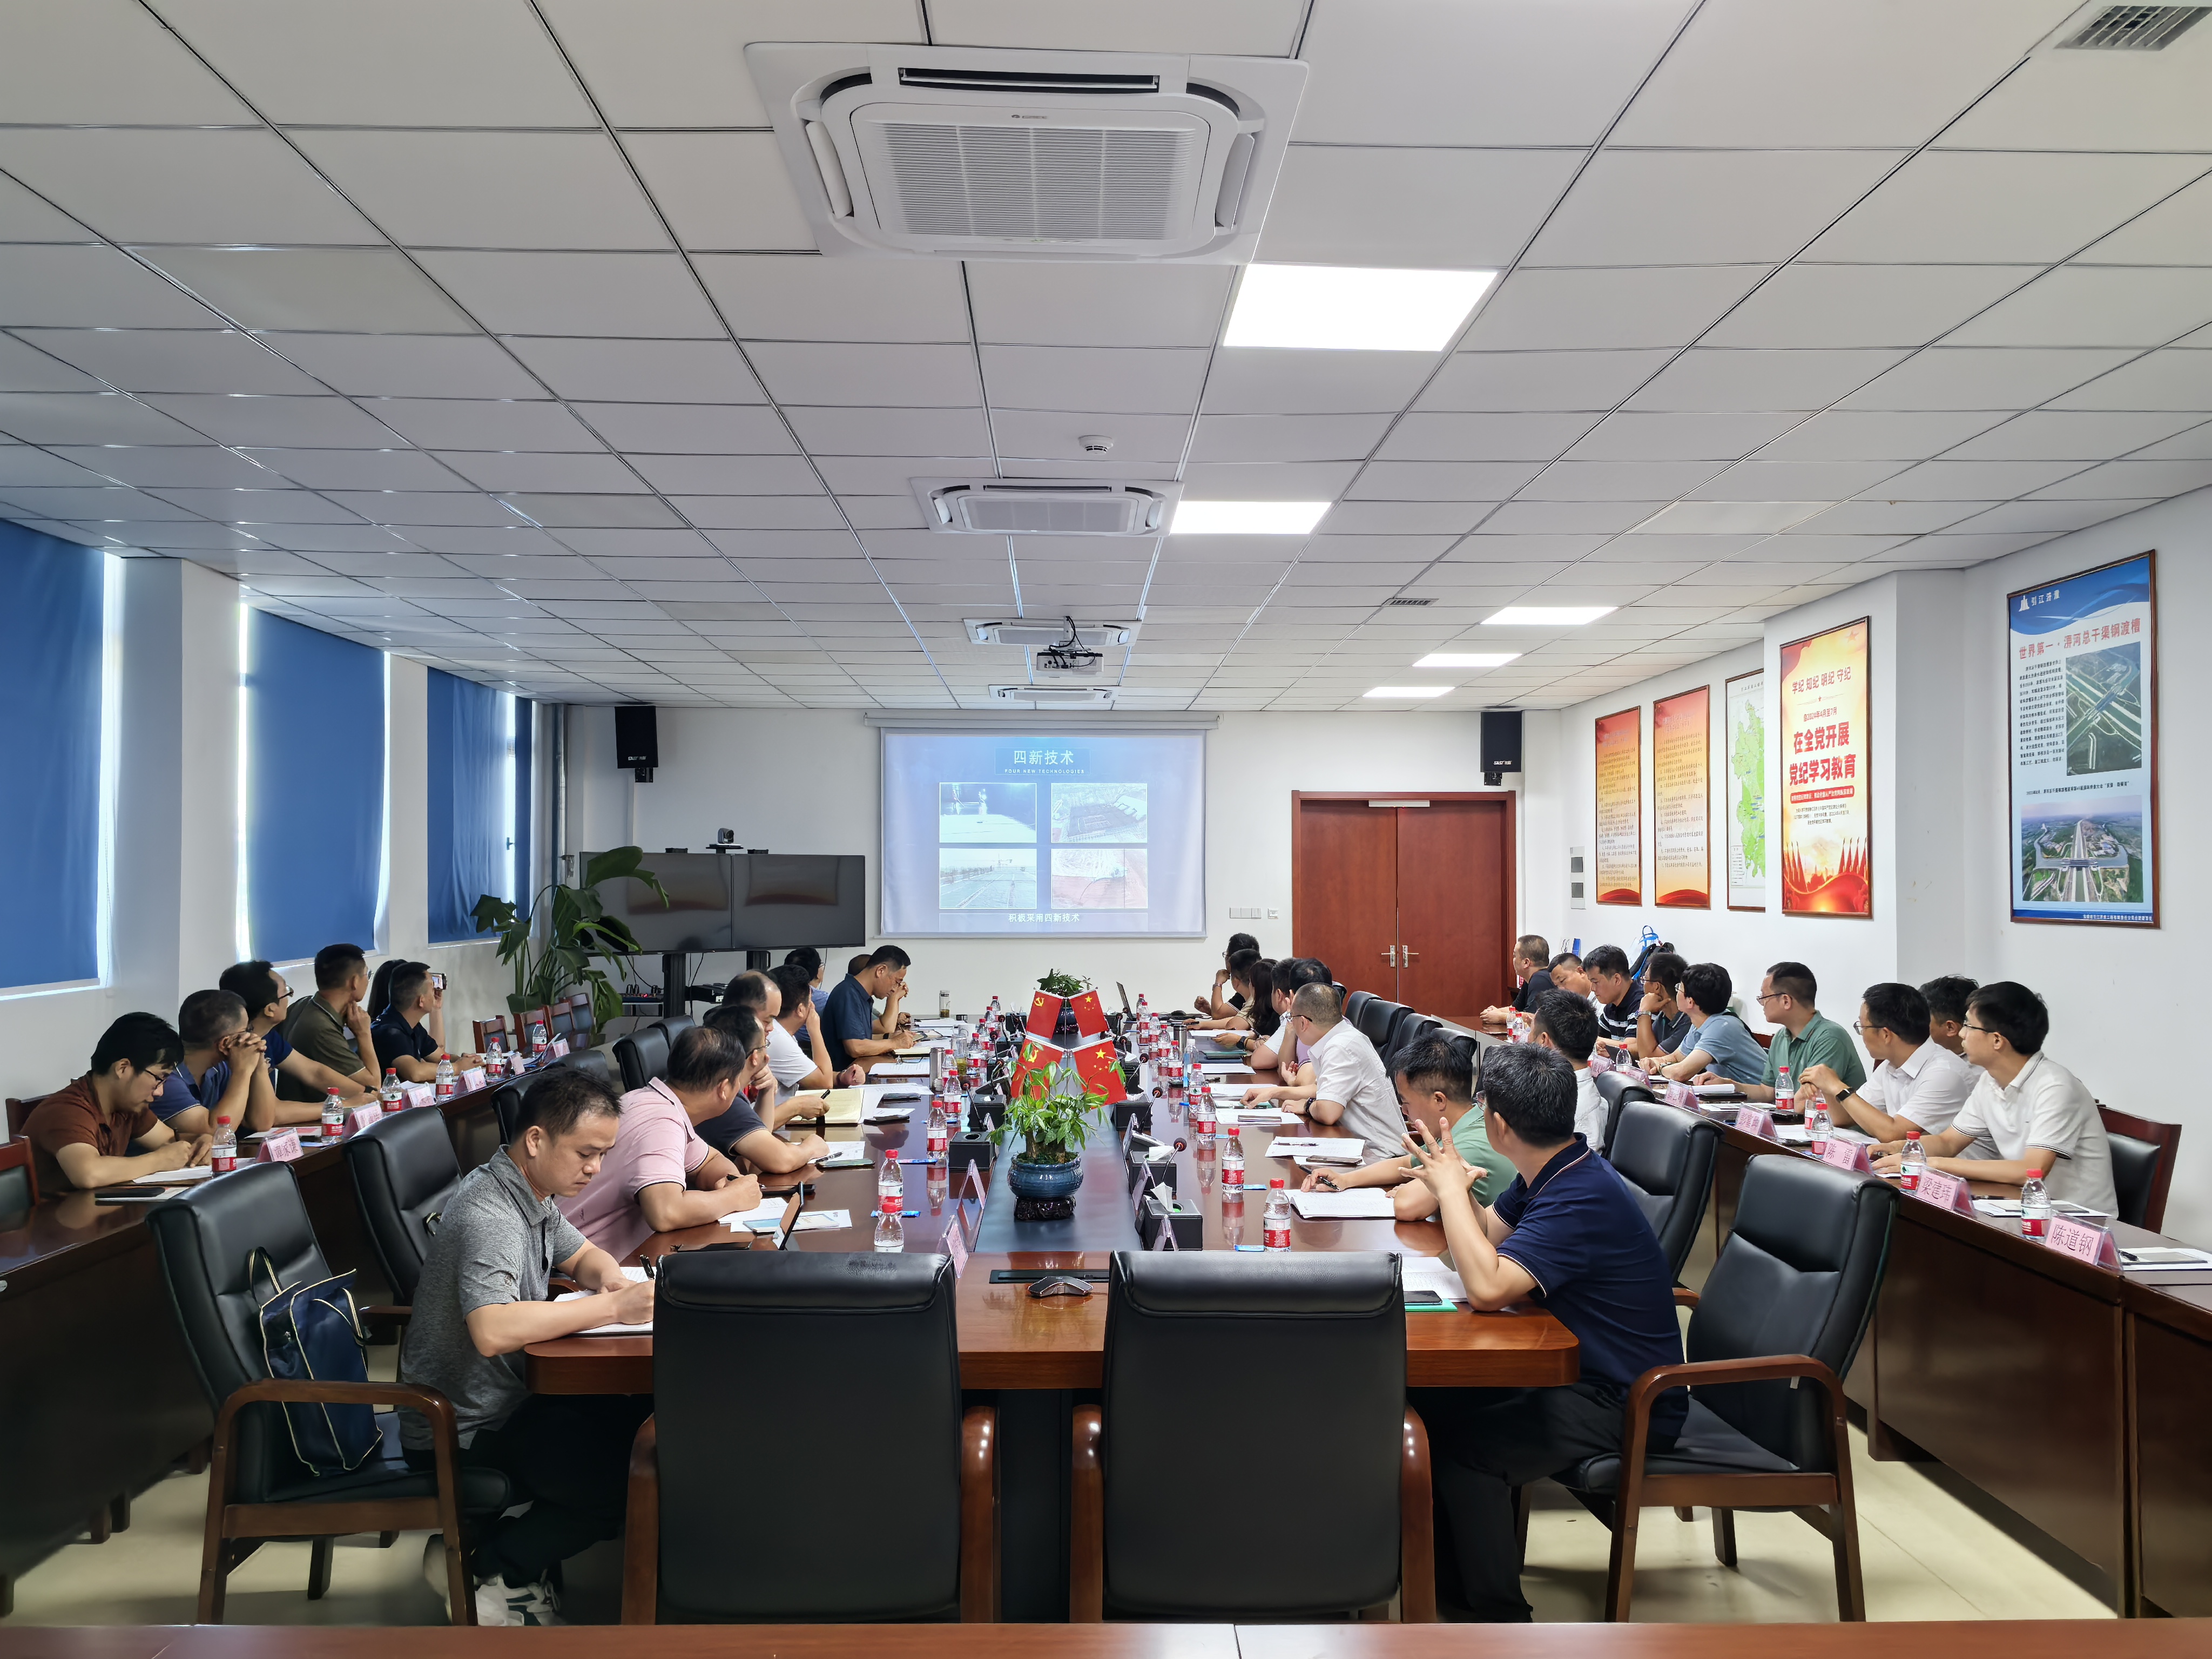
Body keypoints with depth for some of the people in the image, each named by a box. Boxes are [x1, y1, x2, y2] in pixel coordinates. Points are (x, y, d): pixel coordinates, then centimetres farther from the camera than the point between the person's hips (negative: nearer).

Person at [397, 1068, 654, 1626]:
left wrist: (608, 1276, -6)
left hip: (507, 1398, 10)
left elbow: (582, 1254, 19)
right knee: (630, 1479, -19)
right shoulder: (488, 1215, -26)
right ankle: (484, 1569, 2)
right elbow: (492, 1330, -41)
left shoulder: (535, 1190, 4)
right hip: (461, 1434, -10)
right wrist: (612, 1308, -35)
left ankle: (518, 1544, 10)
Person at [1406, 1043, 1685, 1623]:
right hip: (1579, 1368, 10)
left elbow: (1488, 1286, -38)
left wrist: (1451, 1188, -25)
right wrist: (1450, 1182, -4)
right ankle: (1449, 1581, 18)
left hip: (1628, 1402, -10)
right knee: (1428, 1401, 4)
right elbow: (1489, 1232, 15)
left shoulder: (1582, 1198, -29)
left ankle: (1499, 1616, -2)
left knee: (1462, 1448, -22)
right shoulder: (1550, 1172, 2)